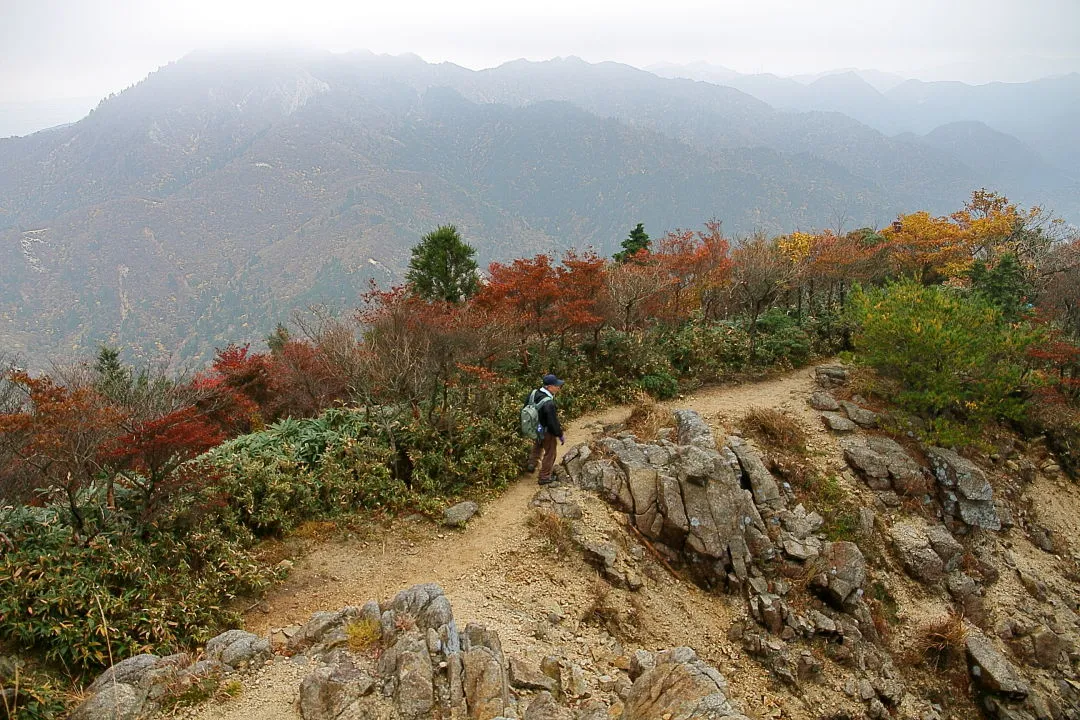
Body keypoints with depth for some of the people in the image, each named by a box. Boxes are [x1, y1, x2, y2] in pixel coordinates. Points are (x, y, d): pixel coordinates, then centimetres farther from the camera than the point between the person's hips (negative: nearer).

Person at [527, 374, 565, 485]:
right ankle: (544, 477, 25)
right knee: (550, 453, 13)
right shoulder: (549, 404, -37)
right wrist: (560, 435, -13)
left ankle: (532, 463, 47)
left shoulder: (534, 393, -12)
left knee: (538, 445, 37)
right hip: (547, 432, -7)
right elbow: (553, 422, -29)